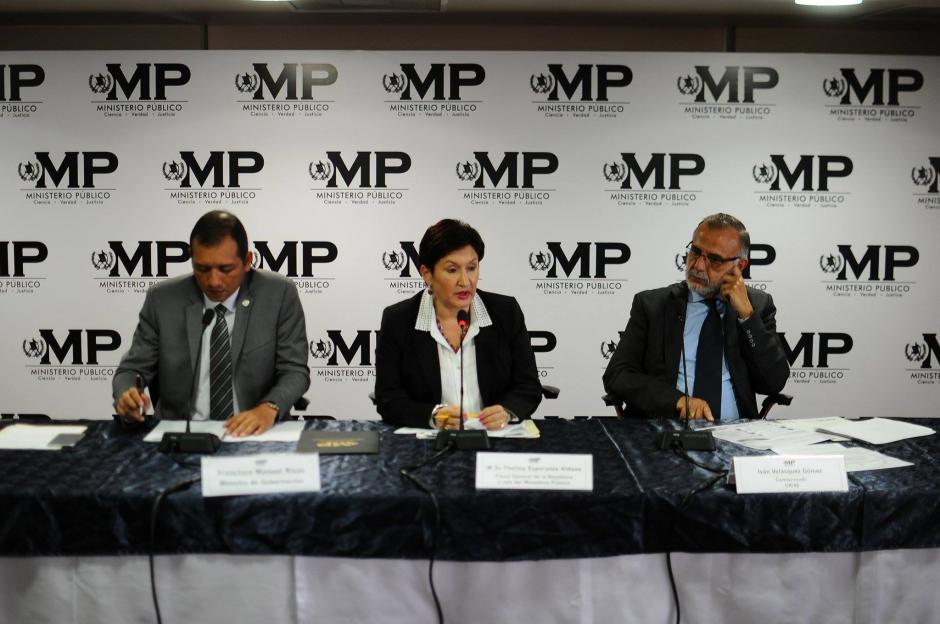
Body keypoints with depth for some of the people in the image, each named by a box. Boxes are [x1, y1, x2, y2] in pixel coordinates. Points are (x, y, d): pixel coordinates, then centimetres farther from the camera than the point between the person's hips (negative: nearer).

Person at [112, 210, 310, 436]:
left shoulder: (280, 295, -4)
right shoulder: (163, 299, 0)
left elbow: (295, 371, -5)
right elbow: (133, 368, 6)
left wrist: (269, 408, -25)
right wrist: (126, 395, -17)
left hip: (253, 433, -1)